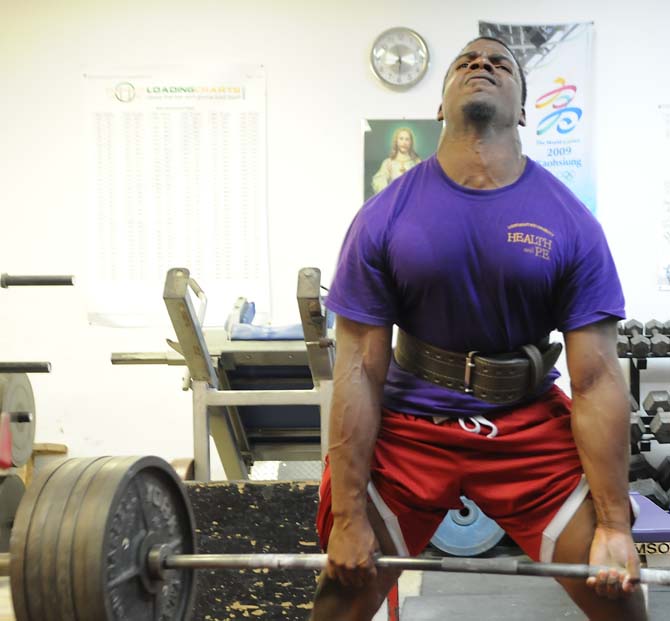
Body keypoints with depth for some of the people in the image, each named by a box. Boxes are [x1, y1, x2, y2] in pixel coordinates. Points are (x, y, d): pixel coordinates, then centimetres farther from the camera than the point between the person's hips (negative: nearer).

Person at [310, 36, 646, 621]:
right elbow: (359, 372, -10)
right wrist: (350, 517, -10)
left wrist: (614, 525, -11)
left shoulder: (571, 222, -9)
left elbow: (597, 380, -9)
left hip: (530, 423, 1)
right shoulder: (384, 218, -10)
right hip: (408, 424, 0)